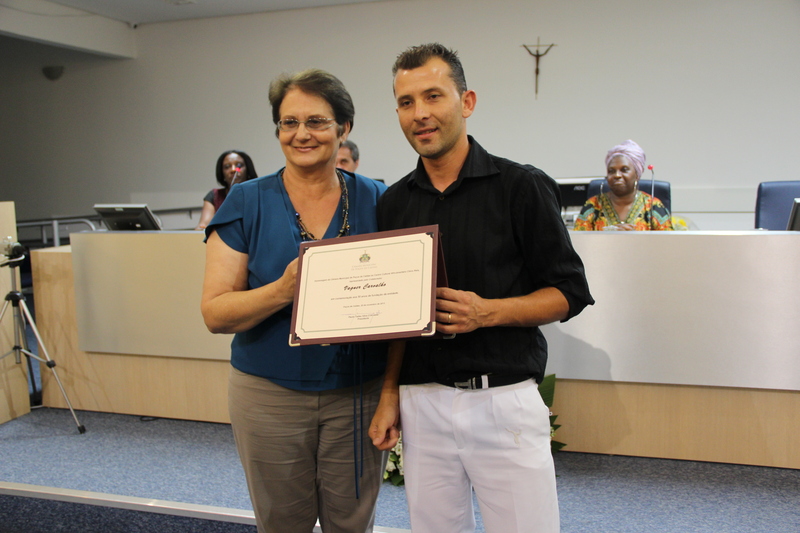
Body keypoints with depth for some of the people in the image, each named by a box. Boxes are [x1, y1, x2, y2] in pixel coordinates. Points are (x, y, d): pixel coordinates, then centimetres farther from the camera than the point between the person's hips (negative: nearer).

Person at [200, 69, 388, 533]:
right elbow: (215, 313, -7)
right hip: (270, 395, 0)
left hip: (358, 394, 1)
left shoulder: (375, 201, 0)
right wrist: (284, 290, -24)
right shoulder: (247, 203, -3)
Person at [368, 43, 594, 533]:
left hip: (504, 398, -3)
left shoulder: (522, 187, -5)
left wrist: (488, 311, -18)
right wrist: (389, 394, 8)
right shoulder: (395, 203, 8)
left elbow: (570, 292, -3)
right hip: (421, 402, 4)